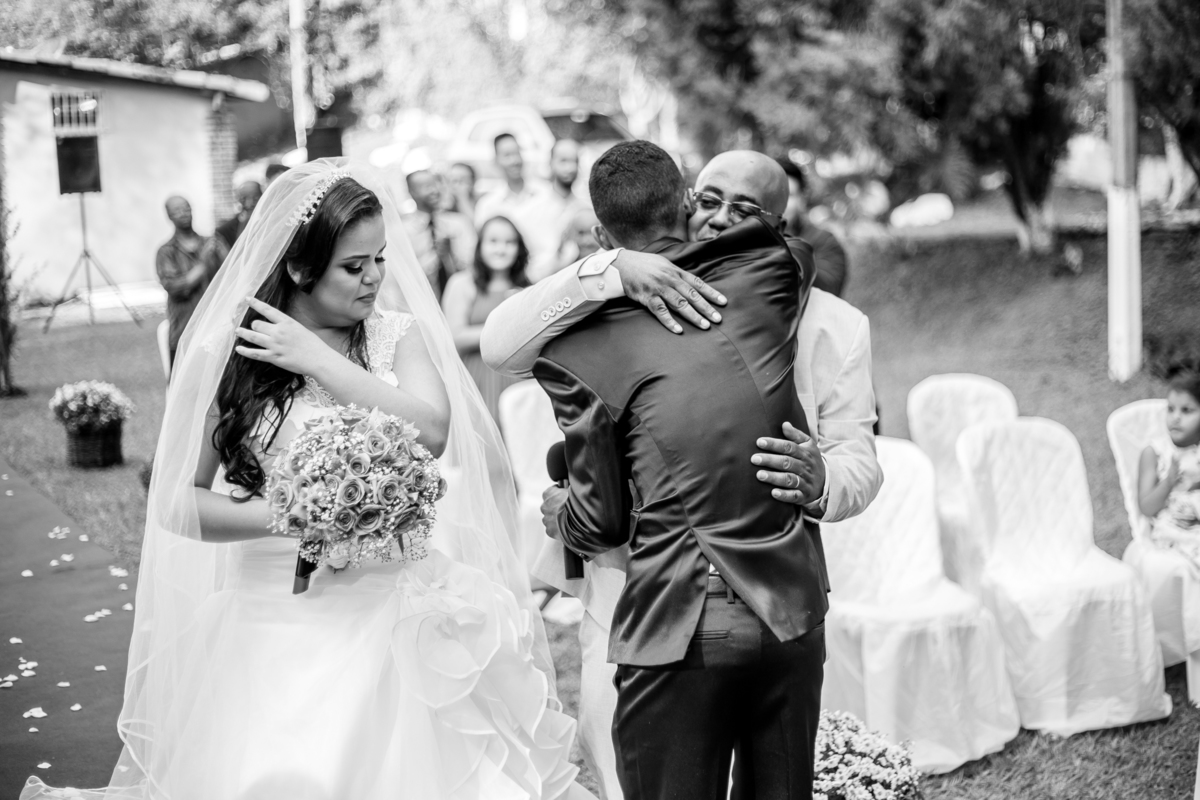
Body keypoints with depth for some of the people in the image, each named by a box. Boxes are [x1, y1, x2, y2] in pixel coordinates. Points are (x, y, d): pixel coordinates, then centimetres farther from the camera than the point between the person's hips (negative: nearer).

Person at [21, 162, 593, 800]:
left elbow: (433, 432, -14)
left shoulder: (398, 333, 3)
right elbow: (179, 504, -2)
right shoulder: (225, 355, -3)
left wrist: (320, 361, -13)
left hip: (398, 617, 2)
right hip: (281, 622, -2)